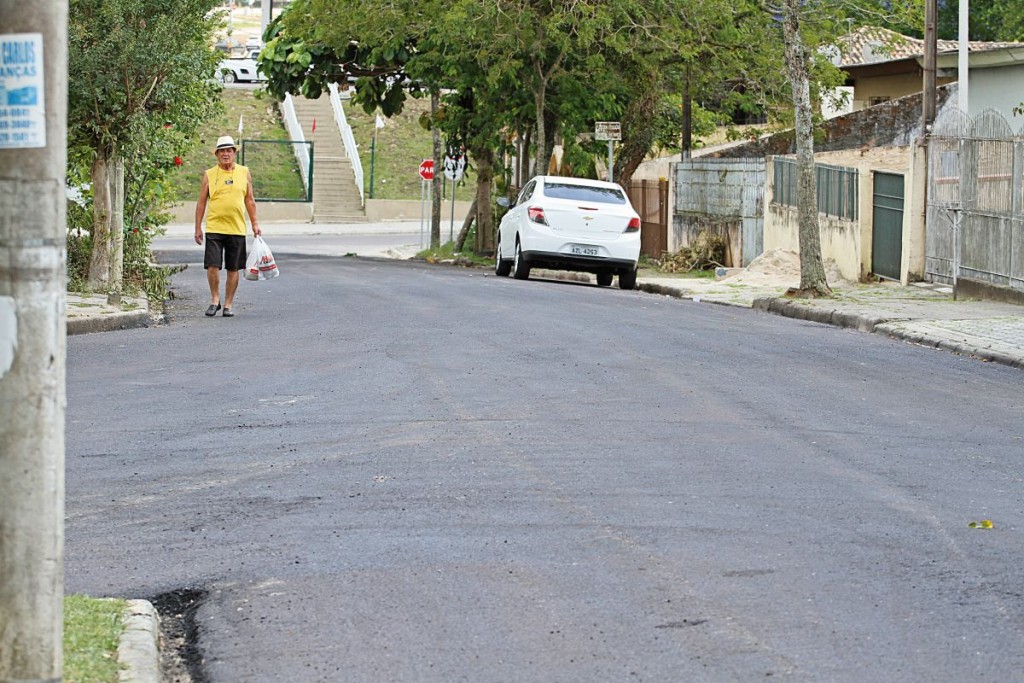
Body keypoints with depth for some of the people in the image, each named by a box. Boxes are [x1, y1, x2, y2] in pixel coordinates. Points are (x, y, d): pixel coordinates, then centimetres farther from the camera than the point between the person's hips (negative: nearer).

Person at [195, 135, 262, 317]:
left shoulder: (244, 173, 8)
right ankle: (215, 300, 8)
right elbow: (201, 202, 7)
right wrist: (198, 228, 4)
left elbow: (249, 200, 13)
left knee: (233, 269, 4)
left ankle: (228, 304, 14)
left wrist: (254, 223, 9)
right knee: (212, 266, -9)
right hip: (214, 228, -1)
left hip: (237, 229, 1)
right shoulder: (209, 175, 4)